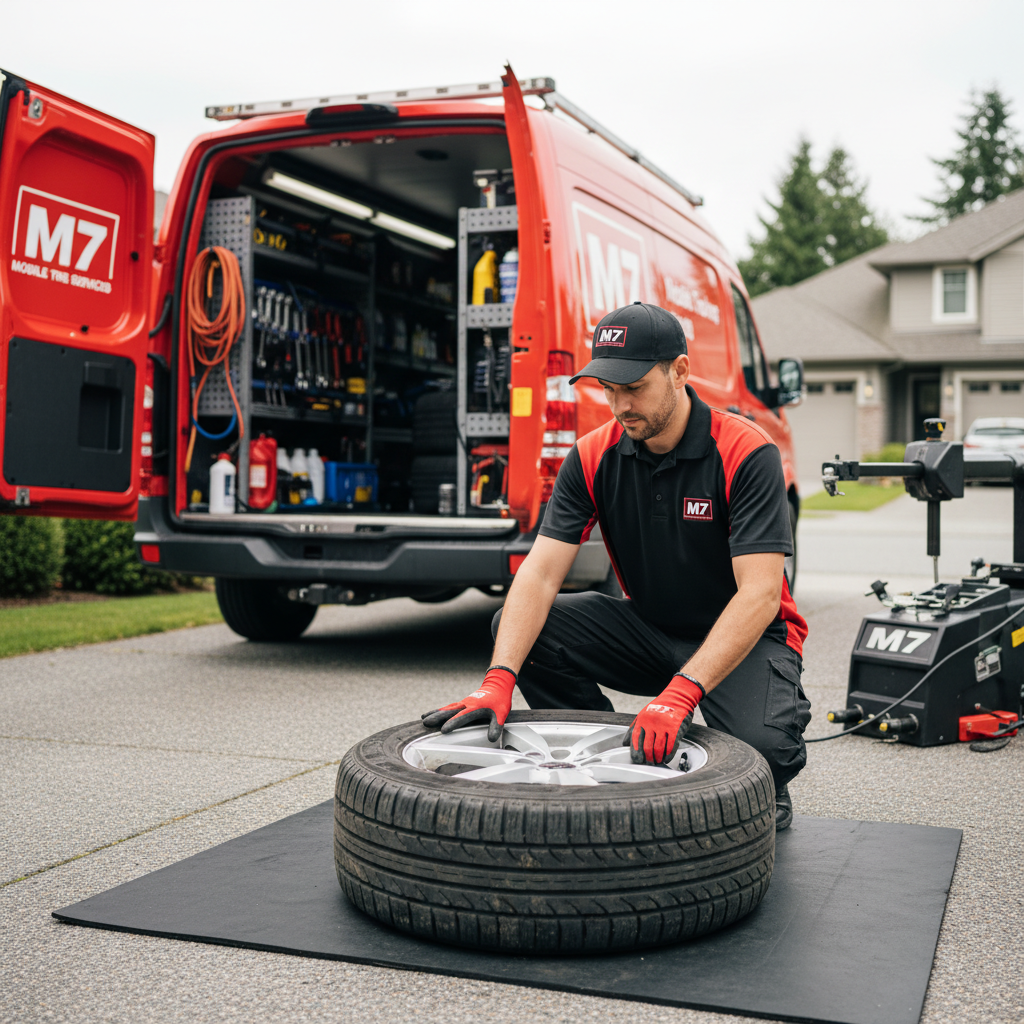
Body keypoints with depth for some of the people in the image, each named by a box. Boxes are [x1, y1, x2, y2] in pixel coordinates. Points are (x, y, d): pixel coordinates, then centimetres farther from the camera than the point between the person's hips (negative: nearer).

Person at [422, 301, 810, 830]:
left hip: (745, 634, -4)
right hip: (648, 627, 4)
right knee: (521, 627, -16)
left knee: (762, 743, -34)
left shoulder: (746, 453, -22)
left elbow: (759, 594, -30)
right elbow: (540, 573, -18)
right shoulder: (593, 456, -10)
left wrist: (681, 692, -44)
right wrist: (499, 680, -34)